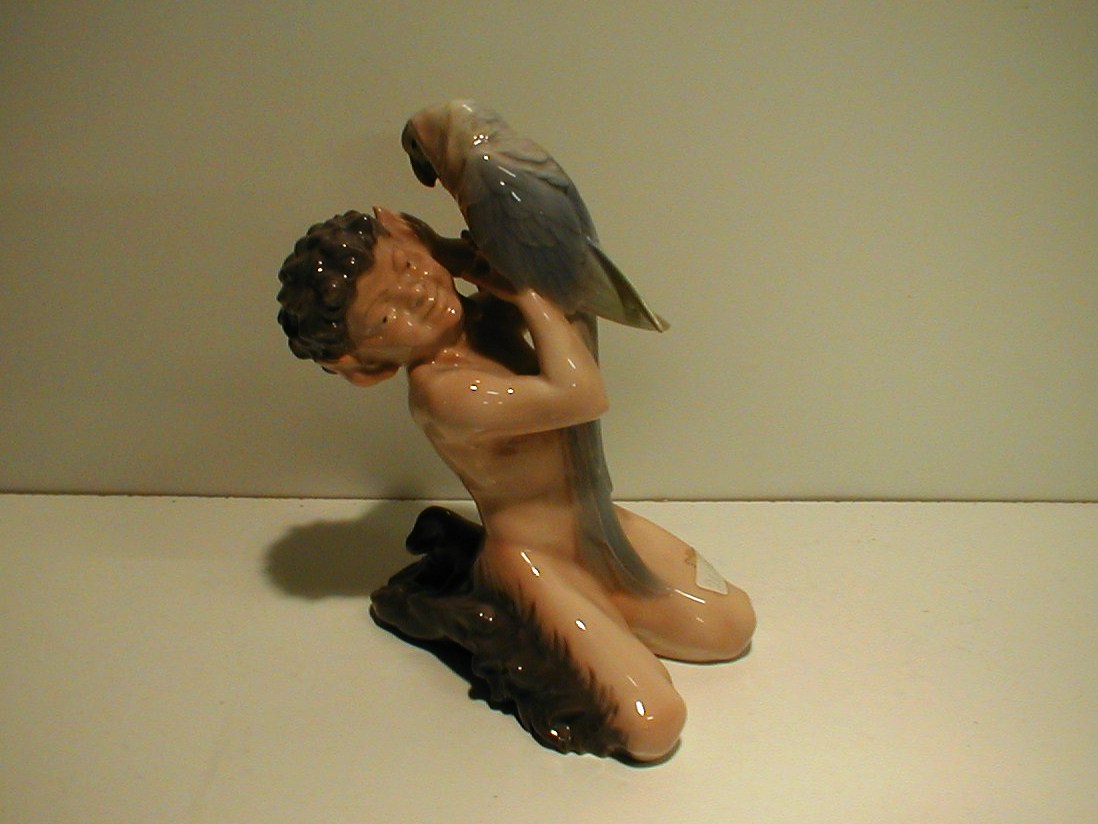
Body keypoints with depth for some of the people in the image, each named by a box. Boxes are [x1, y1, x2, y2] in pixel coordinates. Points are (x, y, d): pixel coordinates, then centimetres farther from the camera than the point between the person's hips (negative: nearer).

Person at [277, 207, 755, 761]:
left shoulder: (481, 317, -5)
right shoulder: (440, 390, -30)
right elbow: (584, 395, -37)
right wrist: (519, 287, -26)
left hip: (598, 527, 8)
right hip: (537, 560, -8)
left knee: (733, 622, 10)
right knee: (652, 726, -14)